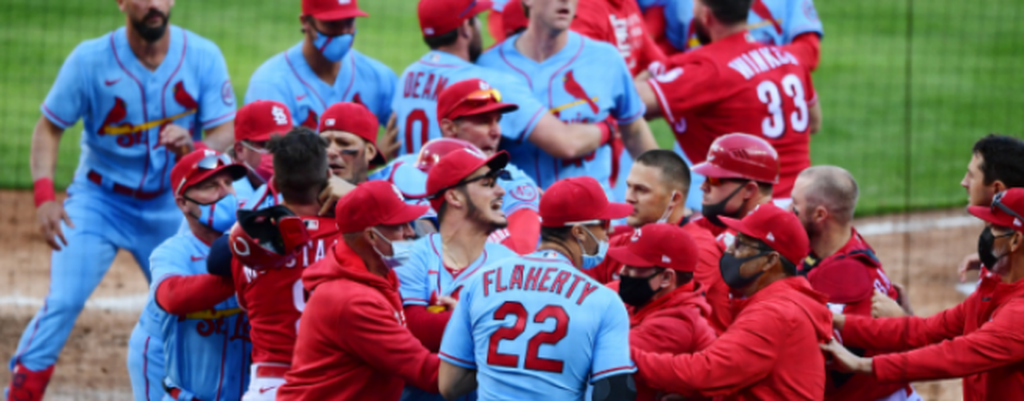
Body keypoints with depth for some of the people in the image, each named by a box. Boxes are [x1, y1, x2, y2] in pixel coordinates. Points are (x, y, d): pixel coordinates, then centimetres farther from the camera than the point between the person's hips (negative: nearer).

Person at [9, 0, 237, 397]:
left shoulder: (203, 56, -10)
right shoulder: (91, 59, -15)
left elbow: (226, 132, -13)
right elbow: (48, 128, -10)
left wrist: (194, 149, -37)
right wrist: (44, 195, -26)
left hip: (170, 206, 2)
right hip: (99, 200, -2)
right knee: (64, 301, -17)